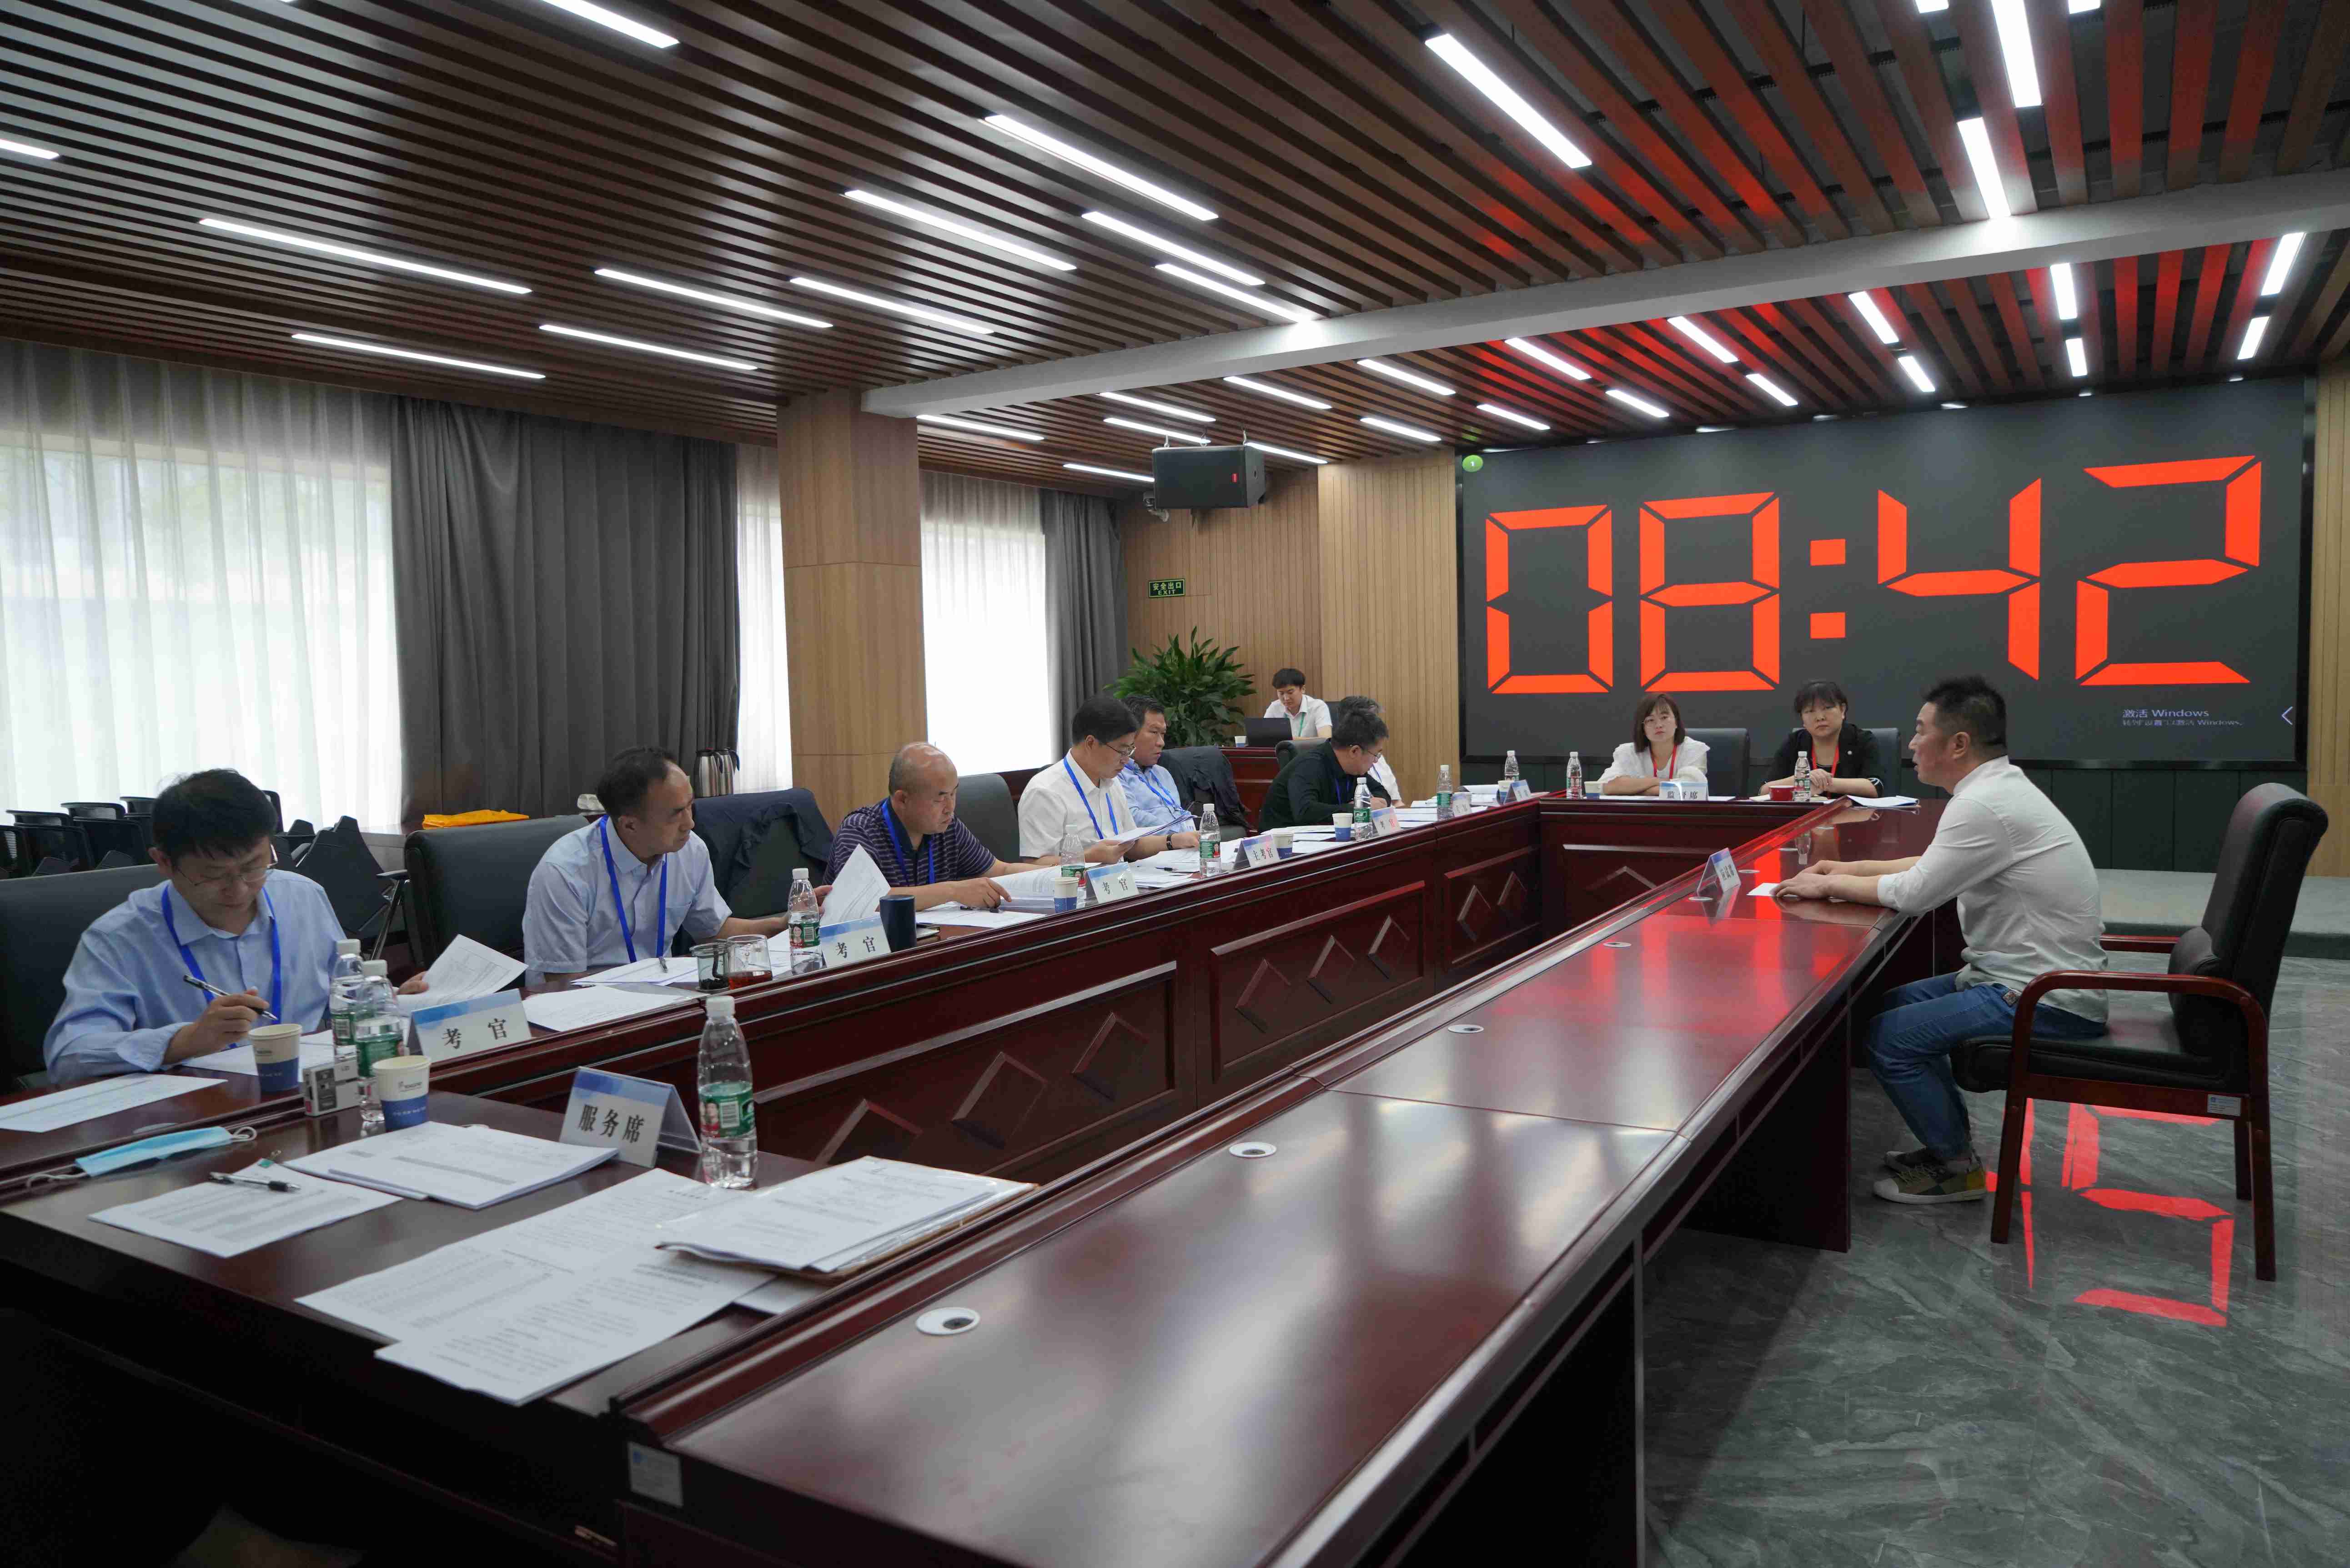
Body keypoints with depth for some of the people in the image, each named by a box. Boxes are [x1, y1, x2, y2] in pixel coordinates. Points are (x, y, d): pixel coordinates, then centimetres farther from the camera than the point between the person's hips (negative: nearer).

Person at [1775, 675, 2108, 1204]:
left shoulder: (1983, 804, -23)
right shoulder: (2001, 787, 10)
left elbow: (1914, 893, -19)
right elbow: (1937, 865, 22)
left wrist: (1827, 887, -5)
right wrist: (1851, 869, 16)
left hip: (2047, 1002, -10)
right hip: (2038, 978, 10)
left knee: (1887, 1036, -13)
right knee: (1896, 1003, 15)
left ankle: (1958, 1168, 5)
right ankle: (1952, 1137, 24)